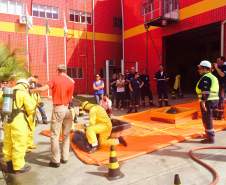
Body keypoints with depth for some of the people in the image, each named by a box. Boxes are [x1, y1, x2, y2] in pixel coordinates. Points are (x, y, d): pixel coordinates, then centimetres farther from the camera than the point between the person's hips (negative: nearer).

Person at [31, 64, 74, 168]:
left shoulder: (55, 79, -4)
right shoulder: (71, 82, 2)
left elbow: (43, 89, -13)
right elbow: (70, 98, -1)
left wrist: (32, 90, 2)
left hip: (58, 109, -3)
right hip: (68, 109, 4)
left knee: (55, 135, 3)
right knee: (66, 135, 14)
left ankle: (55, 160, 6)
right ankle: (65, 157, 21)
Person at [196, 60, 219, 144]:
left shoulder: (205, 77, -14)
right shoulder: (213, 77, 18)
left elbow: (206, 91, -23)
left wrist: (203, 101, -24)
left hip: (208, 101, -10)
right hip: (214, 100, 10)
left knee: (207, 119, -2)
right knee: (208, 119, 21)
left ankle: (210, 138, 4)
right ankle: (210, 135, 33)